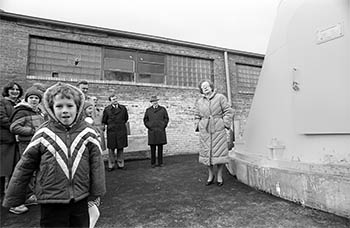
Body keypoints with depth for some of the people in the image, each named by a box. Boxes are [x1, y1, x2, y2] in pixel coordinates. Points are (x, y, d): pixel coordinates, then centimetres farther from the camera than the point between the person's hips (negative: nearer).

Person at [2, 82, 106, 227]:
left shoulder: (88, 133, -10)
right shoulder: (43, 134, -10)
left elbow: (96, 165, -5)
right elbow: (24, 167, -1)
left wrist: (97, 193, -1)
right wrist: (12, 199, 5)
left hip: (81, 200, 1)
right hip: (51, 204, -1)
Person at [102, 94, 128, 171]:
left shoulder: (123, 108, 5)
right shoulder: (107, 109, 0)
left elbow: (126, 118, 17)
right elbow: (104, 121, 9)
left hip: (121, 131, 2)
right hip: (111, 131, -2)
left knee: (121, 148, 8)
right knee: (111, 149, 4)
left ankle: (120, 164, 20)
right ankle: (111, 165, 16)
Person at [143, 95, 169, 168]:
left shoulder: (162, 109, 5)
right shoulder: (148, 110, 6)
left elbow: (166, 118, 9)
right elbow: (145, 120, 12)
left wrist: (163, 126, -1)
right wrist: (148, 127, 0)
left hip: (161, 131, 0)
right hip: (152, 131, 0)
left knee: (160, 147, 5)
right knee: (152, 148, 2)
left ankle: (160, 162, 15)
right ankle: (153, 163, 13)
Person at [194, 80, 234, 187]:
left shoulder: (220, 97, 1)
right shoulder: (199, 102, 11)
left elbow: (228, 112, 0)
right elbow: (197, 116, 18)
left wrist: (225, 124, -7)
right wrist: (198, 127, 7)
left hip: (218, 129, -2)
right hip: (205, 130, 3)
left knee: (219, 152, 0)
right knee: (206, 152, 5)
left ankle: (219, 176, 16)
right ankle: (210, 175, 22)